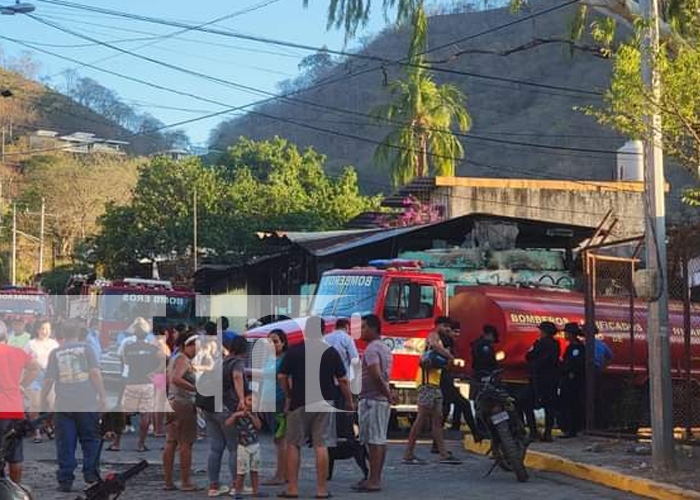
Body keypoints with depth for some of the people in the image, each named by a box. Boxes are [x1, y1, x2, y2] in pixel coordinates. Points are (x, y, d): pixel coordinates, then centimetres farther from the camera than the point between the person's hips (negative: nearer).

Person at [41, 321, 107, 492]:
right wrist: (102, 395, -2)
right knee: (90, 440, 13)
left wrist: (42, 400, 11)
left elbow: (49, 380, 2)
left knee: (65, 445, 4)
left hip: (63, 407, 1)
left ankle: (65, 480, 3)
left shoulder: (55, 353, 4)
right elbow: (95, 373, -6)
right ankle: (91, 473, 10)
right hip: (87, 404, -1)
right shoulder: (86, 348, 1)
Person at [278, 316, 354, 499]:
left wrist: (288, 396, 13)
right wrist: (349, 401, 13)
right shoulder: (331, 352, 0)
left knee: (293, 445, 6)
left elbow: (282, 377, -3)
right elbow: (343, 380, 0)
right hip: (323, 402, 1)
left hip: (299, 403, -1)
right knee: (320, 445, 3)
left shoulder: (294, 351, -4)